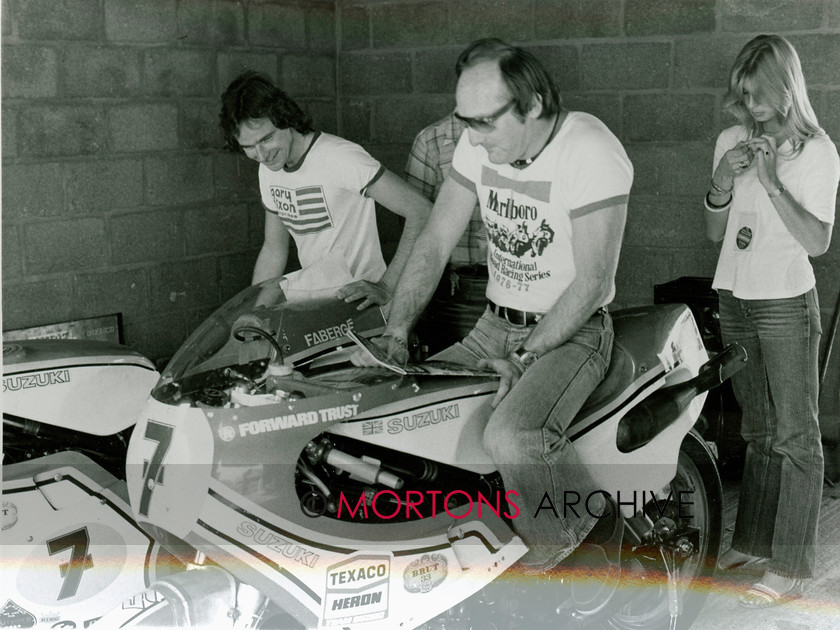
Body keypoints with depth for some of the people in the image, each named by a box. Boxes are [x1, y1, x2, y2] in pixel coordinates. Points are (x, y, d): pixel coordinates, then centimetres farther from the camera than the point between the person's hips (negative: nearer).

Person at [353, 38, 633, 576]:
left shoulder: (591, 151, -20)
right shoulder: (480, 143, 0)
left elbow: (592, 281, -20)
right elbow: (435, 241, 3)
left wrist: (523, 359, -21)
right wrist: (396, 333, -6)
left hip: (571, 332, -6)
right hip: (493, 325, 7)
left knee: (512, 437, -31)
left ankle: (570, 533, -2)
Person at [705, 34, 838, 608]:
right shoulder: (731, 141, 8)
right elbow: (715, 232, 9)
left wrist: (772, 183, -23)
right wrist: (722, 184, -10)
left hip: (786, 304, -5)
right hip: (734, 299, 6)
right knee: (759, 430, 15)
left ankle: (791, 568, 3)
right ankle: (752, 542, 25)